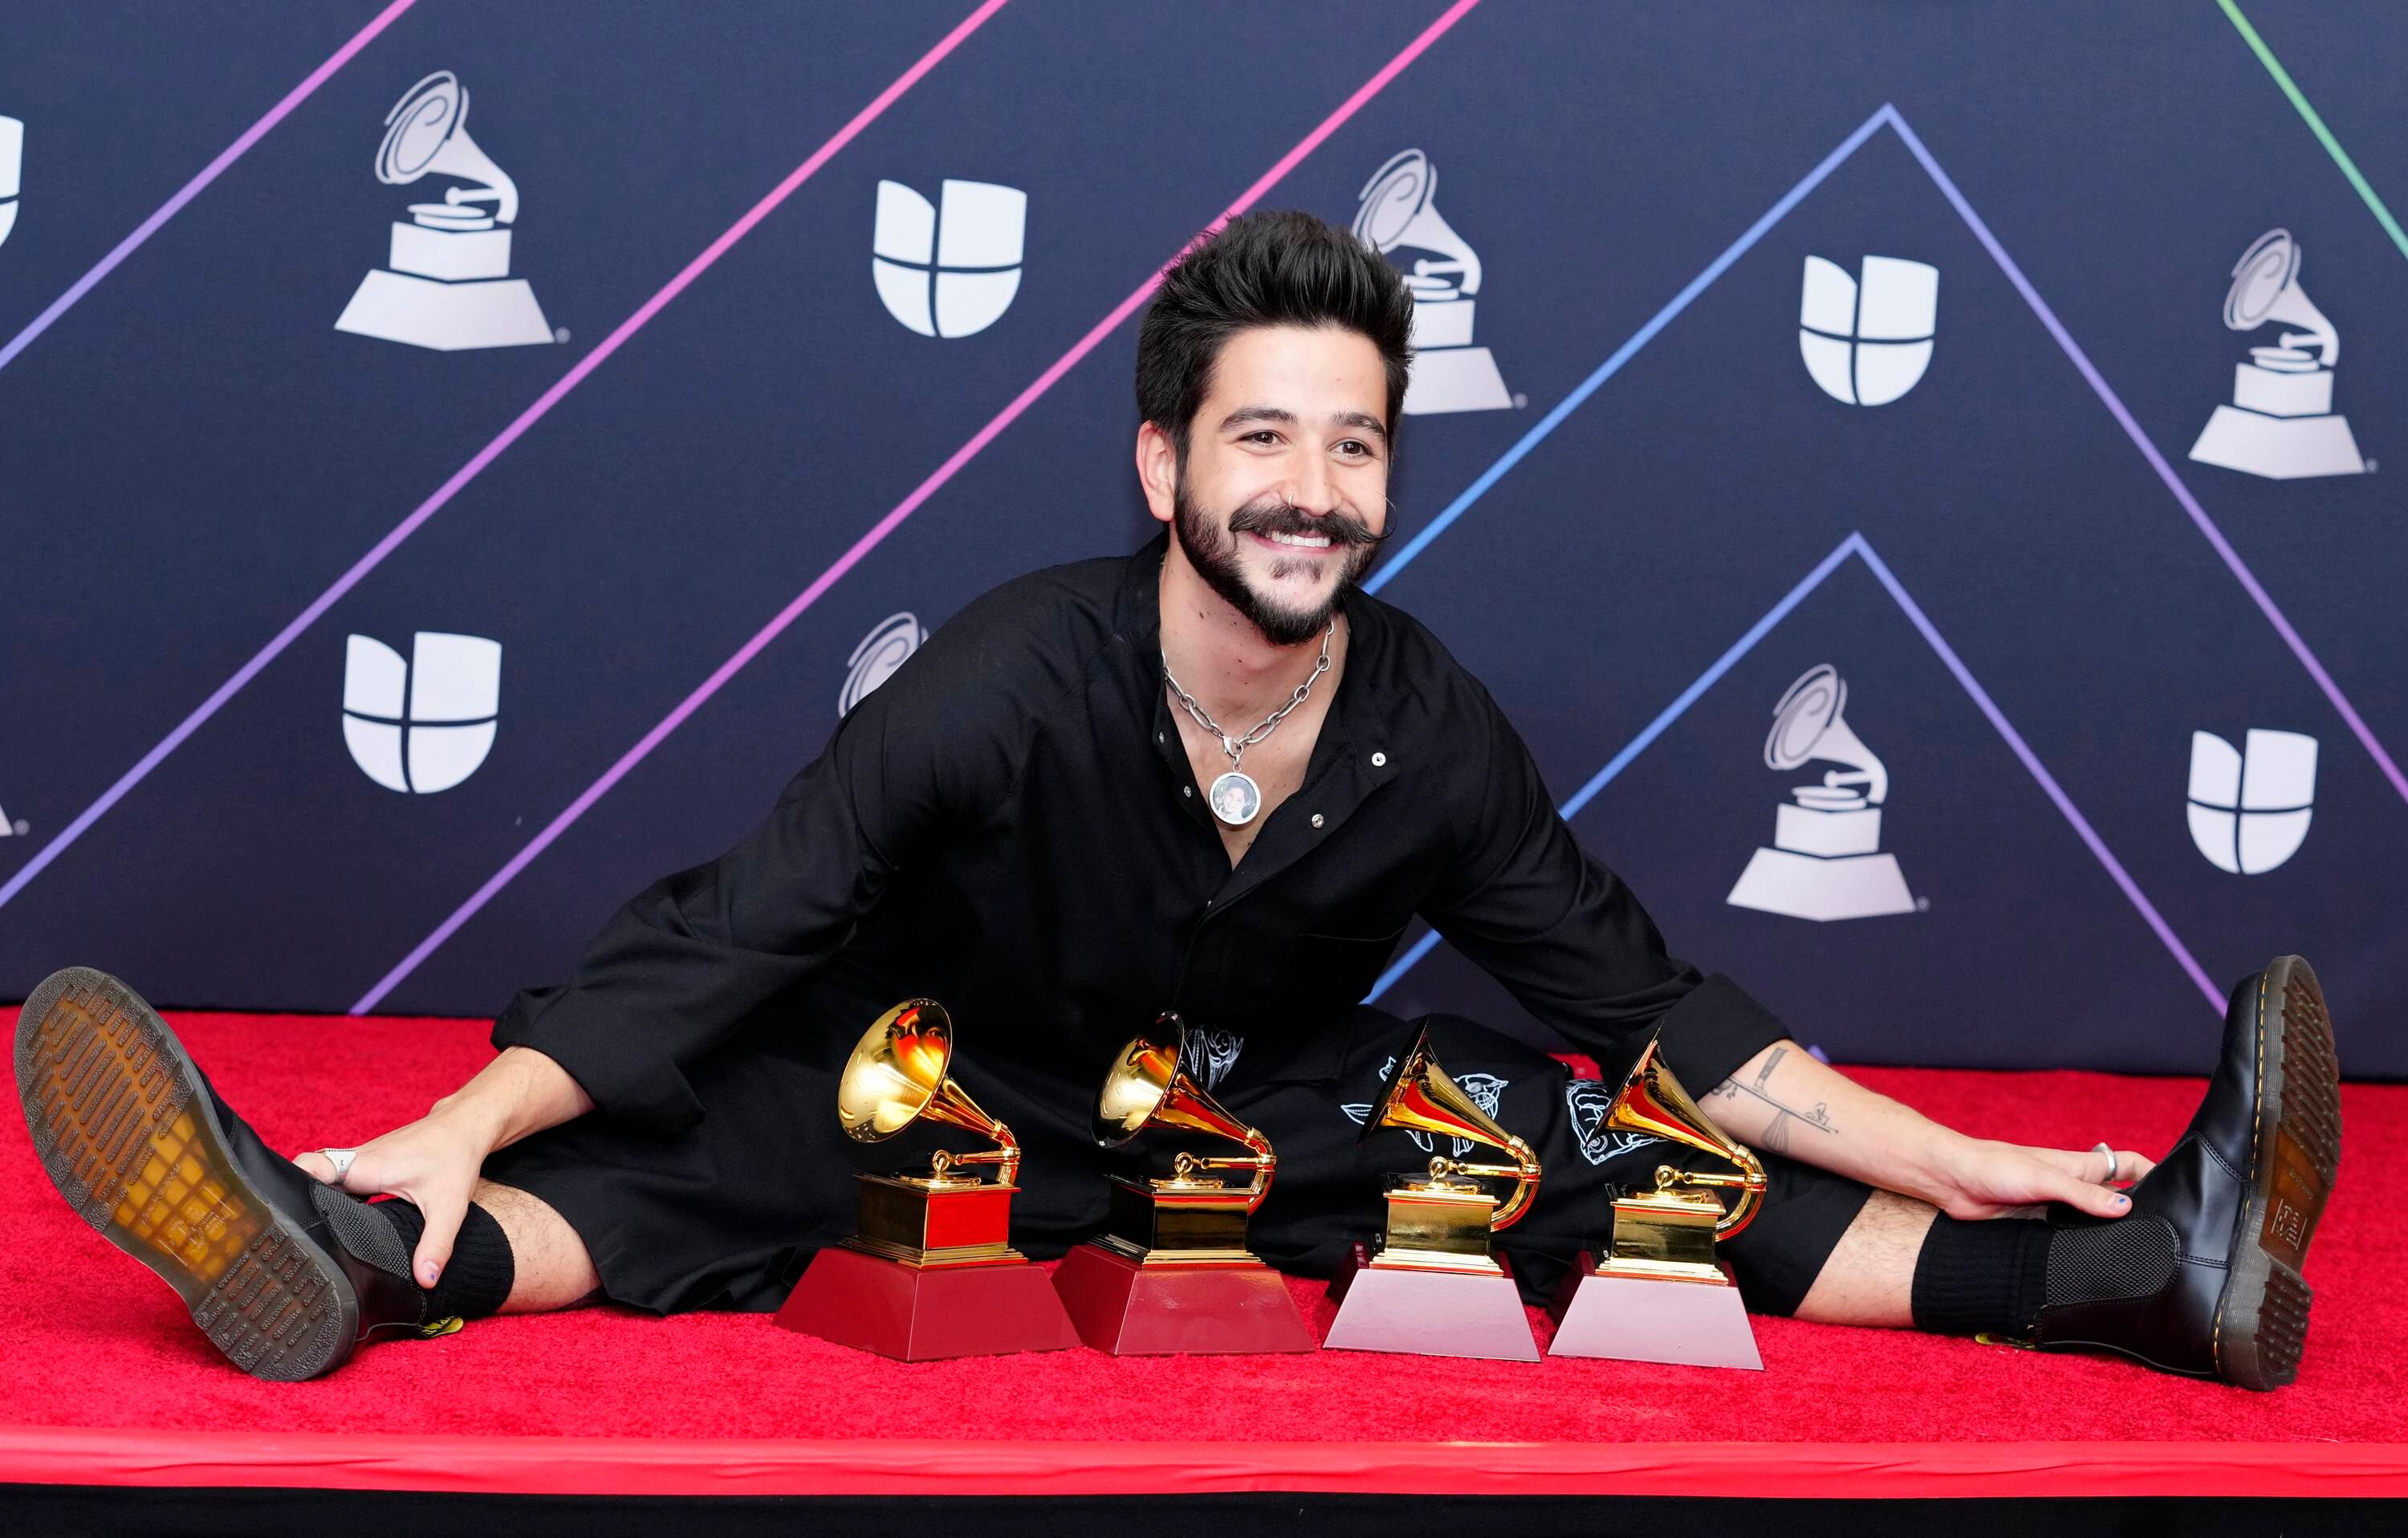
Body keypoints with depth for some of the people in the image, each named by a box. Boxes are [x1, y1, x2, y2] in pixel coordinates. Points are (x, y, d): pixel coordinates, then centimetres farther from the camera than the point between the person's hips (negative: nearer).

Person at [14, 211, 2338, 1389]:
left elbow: (1650, 1008, -2)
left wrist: (1948, 1162, -10)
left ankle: (2134, 1268, -26)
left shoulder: (1431, 733, -11)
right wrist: (461, 1134, -38)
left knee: (1615, 1157, -17)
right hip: (985, 1111, -3)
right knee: (719, 1147, -33)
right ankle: (353, 1258, -61)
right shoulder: (1021, 677, -22)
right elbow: (742, 933, -25)